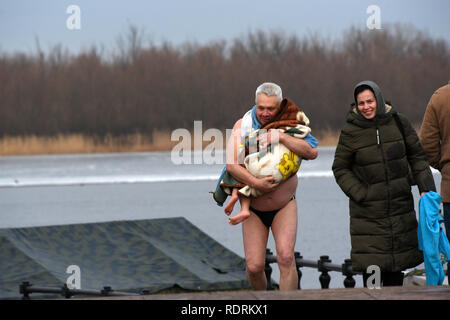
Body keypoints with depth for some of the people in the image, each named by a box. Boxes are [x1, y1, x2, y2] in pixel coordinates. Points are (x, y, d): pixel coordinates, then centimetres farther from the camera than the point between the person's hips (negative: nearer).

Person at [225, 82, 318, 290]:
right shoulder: (243, 126, -9)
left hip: (284, 205, 0)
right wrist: (255, 183, -34)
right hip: (254, 208, 0)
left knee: (285, 257, -20)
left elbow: (312, 153, -24)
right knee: (254, 266, -7)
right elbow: (231, 164, -20)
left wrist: (281, 137, -33)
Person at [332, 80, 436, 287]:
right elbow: (340, 169, 1)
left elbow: (417, 157, 9)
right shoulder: (350, 132, -6)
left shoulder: (398, 123, 1)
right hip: (368, 212, -3)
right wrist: (360, 194, -11)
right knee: (371, 266, -10)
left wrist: (426, 188, -1)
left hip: (400, 207, 3)